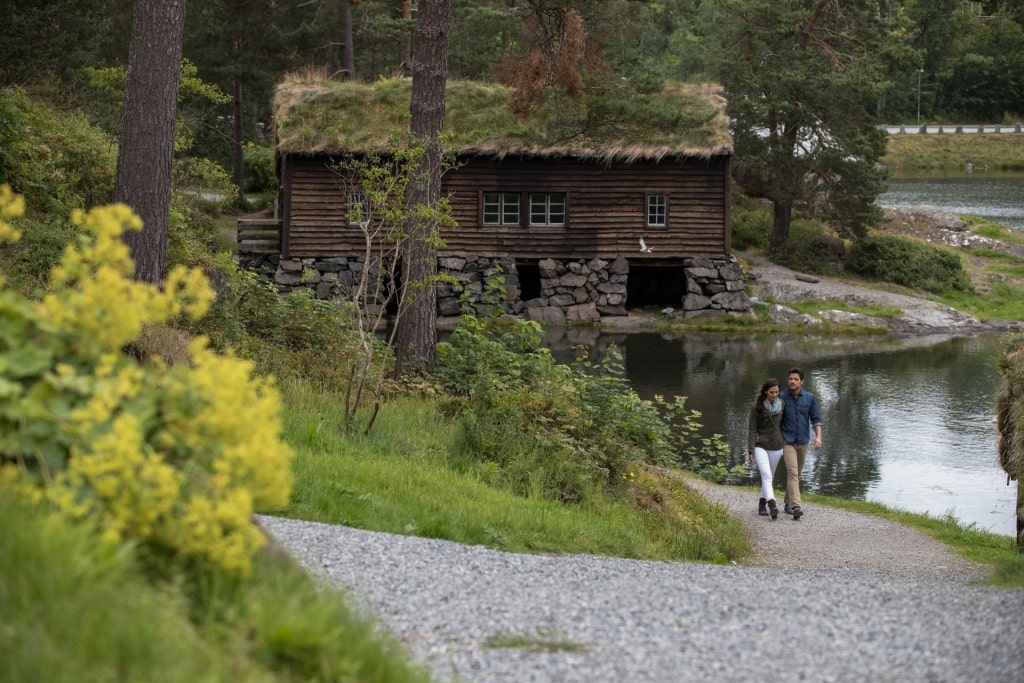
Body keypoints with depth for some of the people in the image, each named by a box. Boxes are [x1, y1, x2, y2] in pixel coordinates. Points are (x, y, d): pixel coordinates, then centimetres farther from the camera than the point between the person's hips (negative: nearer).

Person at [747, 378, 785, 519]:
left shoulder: (782, 404, 1)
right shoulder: (757, 407, -10)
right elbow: (752, 429, -8)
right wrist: (750, 450, -13)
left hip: (776, 446, 4)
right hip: (760, 445, -4)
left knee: (769, 477, 13)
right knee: (766, 476, -19)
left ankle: (762, 505, 28)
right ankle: (772, 505, -34)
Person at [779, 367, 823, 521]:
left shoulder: (809, 398, 1)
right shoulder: (782, 397, -6)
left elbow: (816, 419, 4)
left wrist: (818, 437, -9)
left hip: (803, 441, 4)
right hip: (787, 441, -4)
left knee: (797, 473, 14)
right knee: (792, 472, -17)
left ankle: (788, 502, 30)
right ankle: (796, 506, -27)